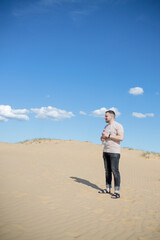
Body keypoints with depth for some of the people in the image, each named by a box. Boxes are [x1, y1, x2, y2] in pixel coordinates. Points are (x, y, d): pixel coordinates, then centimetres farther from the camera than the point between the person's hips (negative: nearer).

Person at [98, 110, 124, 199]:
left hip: (114, 152, -8)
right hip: (106, 151, 8)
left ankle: (117, 192, -5)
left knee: (115, 171, -8)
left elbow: (121, 138, -18)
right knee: (107, 171, 9)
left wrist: (108, 136, -17)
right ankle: (108, 189, 15)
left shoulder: (118, 126, -7)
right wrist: (102, 138, 4)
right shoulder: (106, 126, 19)